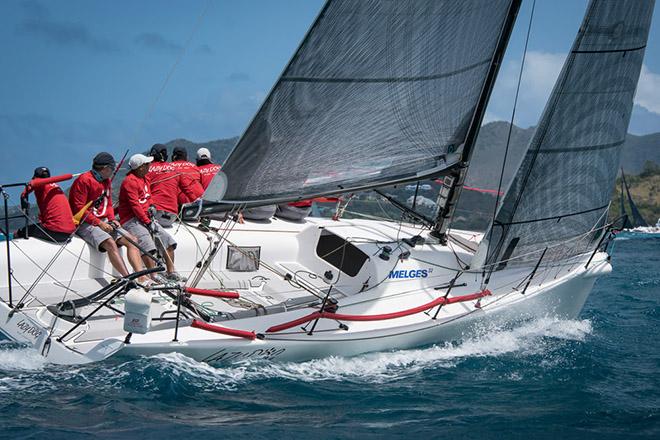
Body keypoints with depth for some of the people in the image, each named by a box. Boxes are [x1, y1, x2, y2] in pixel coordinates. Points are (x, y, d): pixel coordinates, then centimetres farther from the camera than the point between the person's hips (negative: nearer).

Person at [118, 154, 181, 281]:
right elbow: (135, 205, -19)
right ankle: (154, 277, -30)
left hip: (146, 218, 9)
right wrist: (148, 222, -20)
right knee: (148, 246, -28)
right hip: (131, 220, -9)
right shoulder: (130, 181, -14)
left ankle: (171, 273, 6)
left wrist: (151, 206, 1)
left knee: (168, 240, 1)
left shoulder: (144, 179, 14)